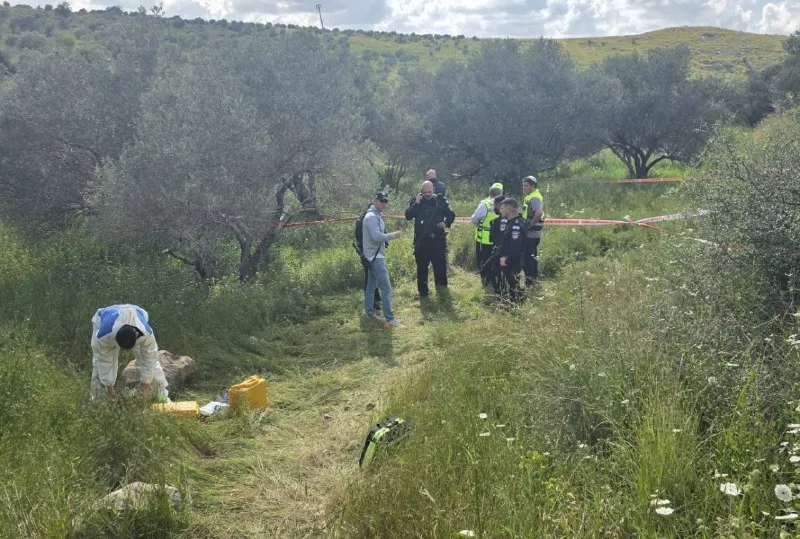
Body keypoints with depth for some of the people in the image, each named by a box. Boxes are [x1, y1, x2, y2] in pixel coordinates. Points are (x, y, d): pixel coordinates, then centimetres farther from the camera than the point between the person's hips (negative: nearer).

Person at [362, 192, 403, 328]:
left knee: (371, 285, 19)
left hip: (375, 256, 11)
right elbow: (377, 237, -27)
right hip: (375, 257, -11)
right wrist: (393, 235, -18)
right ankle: (390, 320, -11)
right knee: (386, 288, -11)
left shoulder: (377, 216, 13)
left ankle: (369, 311, 30)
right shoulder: (371, 217, -19)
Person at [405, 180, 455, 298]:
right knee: (422, 267, 7)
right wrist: (416, 204, -18)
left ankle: (442, 287, 22)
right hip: (421, 240, 1)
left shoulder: (441, 201, 1)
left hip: (438, 240, 0)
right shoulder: (416, 201, 2)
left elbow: (451, 215, 10)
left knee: (440, 265, 3)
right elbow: (408, 216, -8)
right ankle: (423, 291, 17)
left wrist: (446, 223, -10)